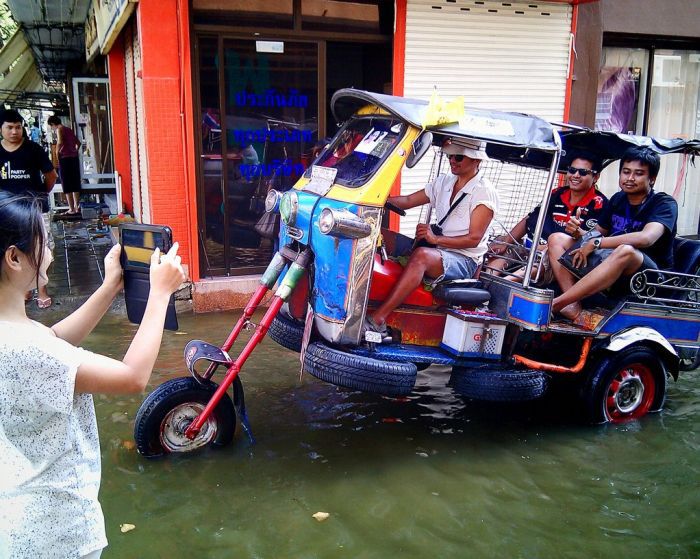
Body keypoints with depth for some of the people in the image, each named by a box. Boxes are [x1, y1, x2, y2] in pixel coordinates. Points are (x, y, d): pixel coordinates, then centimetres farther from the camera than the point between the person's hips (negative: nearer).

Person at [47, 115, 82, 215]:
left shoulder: (59, 129, -6)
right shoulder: (68, 129, 17)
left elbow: (60, 142, -23)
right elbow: (78, 143, 25)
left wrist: (57, 153, -11)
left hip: (65, 158, -7)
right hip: (74, 157, 7)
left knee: (67, 185, -3)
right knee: (75, 184, 11)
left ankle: (71, 209, -4)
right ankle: (77, 207, 15)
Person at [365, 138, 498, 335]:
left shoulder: (484, 192, -6)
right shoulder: (444, 182, 16)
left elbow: (474, 238, -13)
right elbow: (408, 201, 13)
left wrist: (436, 239, -23)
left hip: (465, 261, -8)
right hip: (437, 251, 8)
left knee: (421, 255, -39)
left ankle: (377, 319, -45)